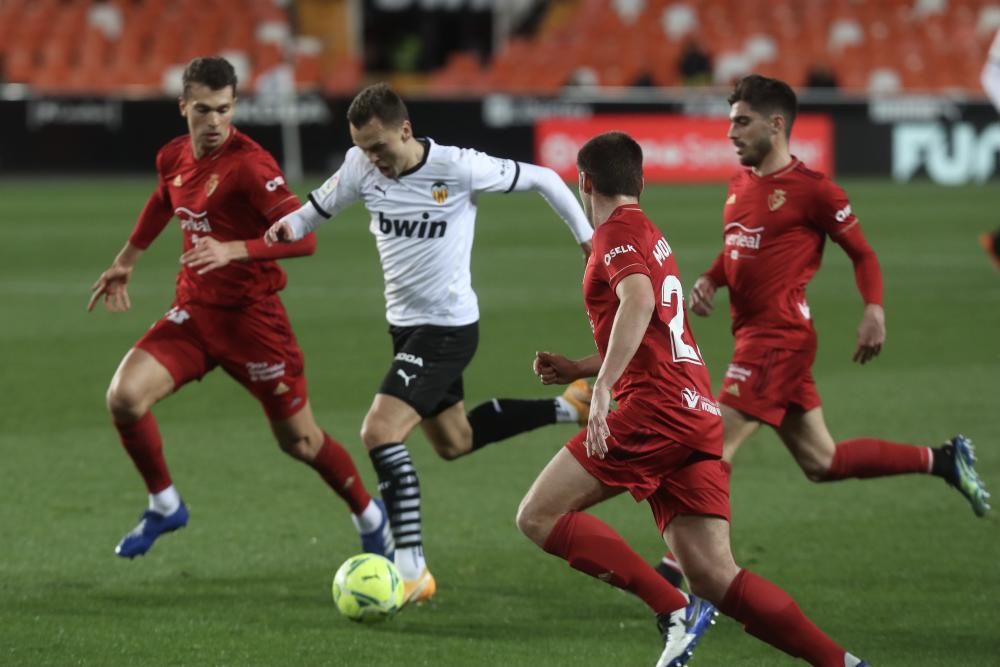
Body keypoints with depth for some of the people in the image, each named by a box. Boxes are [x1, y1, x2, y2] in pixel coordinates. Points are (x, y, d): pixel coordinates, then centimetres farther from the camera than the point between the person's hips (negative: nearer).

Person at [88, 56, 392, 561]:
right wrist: (125, 261, 33)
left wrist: (233, 249, -38)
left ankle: (370, 518, 33)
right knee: (124, 396, -18)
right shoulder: (173, 158, 2)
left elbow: (303, 237, -27)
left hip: (251, 316, -5)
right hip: (193, 311, 5)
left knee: (298, 440, 6)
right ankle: (164, 505, 5)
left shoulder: (248, 164, -19)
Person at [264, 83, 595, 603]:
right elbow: (317, 211, 6)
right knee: (453, 442, 23)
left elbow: (543, 180, -10)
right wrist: (285, 228, -17)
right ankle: (568, 408, 41)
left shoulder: (459, 169, -22)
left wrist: (588, 239, -6)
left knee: (380, 433, -21)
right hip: (404, 325, 8)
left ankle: (412, 571, -17)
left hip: (447, 329, -8)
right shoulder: (360, 167, -7)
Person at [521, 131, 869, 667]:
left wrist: (601, 387, -31)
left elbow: (638, 302, -23)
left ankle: (674, 609, -14)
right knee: (713, 577, 1)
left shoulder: (617, 232, -2)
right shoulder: (651, 237, 27)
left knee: (538, 517, -6)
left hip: (654, 410, -9)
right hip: (699, 416, 9)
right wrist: (577, 370, 42)